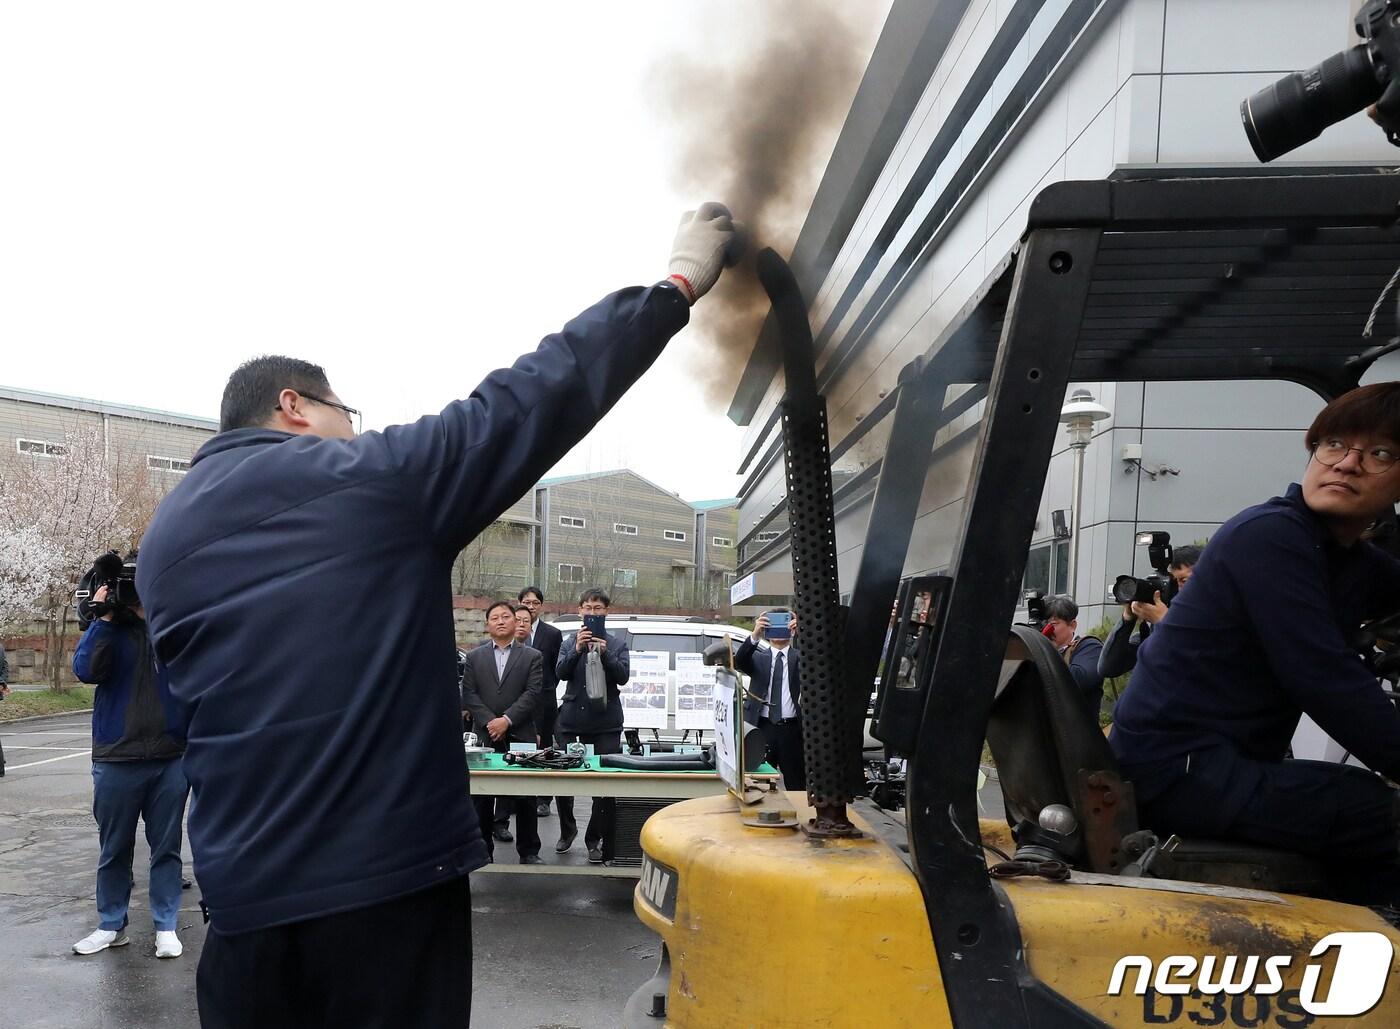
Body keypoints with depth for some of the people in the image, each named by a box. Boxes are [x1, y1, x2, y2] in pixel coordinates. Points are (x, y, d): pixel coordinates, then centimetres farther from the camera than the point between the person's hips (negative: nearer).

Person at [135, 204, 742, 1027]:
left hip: (244, 894, 6)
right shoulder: (370, 478, -7)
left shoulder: (167, 535, 12)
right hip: (394, 875, -5)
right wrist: (679, 284, 1)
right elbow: (531, 401, -7)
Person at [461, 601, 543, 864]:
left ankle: (528, 851, 13)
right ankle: (482, 849, 16)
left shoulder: (532, 656, 4)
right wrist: (489, 722, -11)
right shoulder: (474, 657, 10)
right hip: (485, 736, 2)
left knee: (525, 798, 3)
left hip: (520, 735, -1)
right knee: (481, 796, 6)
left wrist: (506, 720, -15)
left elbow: (532, 694, -5)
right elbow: (469, 694, 1)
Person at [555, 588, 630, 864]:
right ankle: (567, 829, 29)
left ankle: (595, 839, 10)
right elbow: (561, 672, -4)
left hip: (606, 720, -1)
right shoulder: (569, 642, 10)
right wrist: (576, 650, -20)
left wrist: (605, 654, -20)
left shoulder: (617, 643, 7)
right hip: (572, 719, 1)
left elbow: (623, 676, -5)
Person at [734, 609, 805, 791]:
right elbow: (739, 662, -12)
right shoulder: (758, 657, 9)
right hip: (762, 728, 0)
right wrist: (755, 636, -30)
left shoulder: (800, 657, 8)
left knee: (796, 786, 5)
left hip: (791, 730, 0)